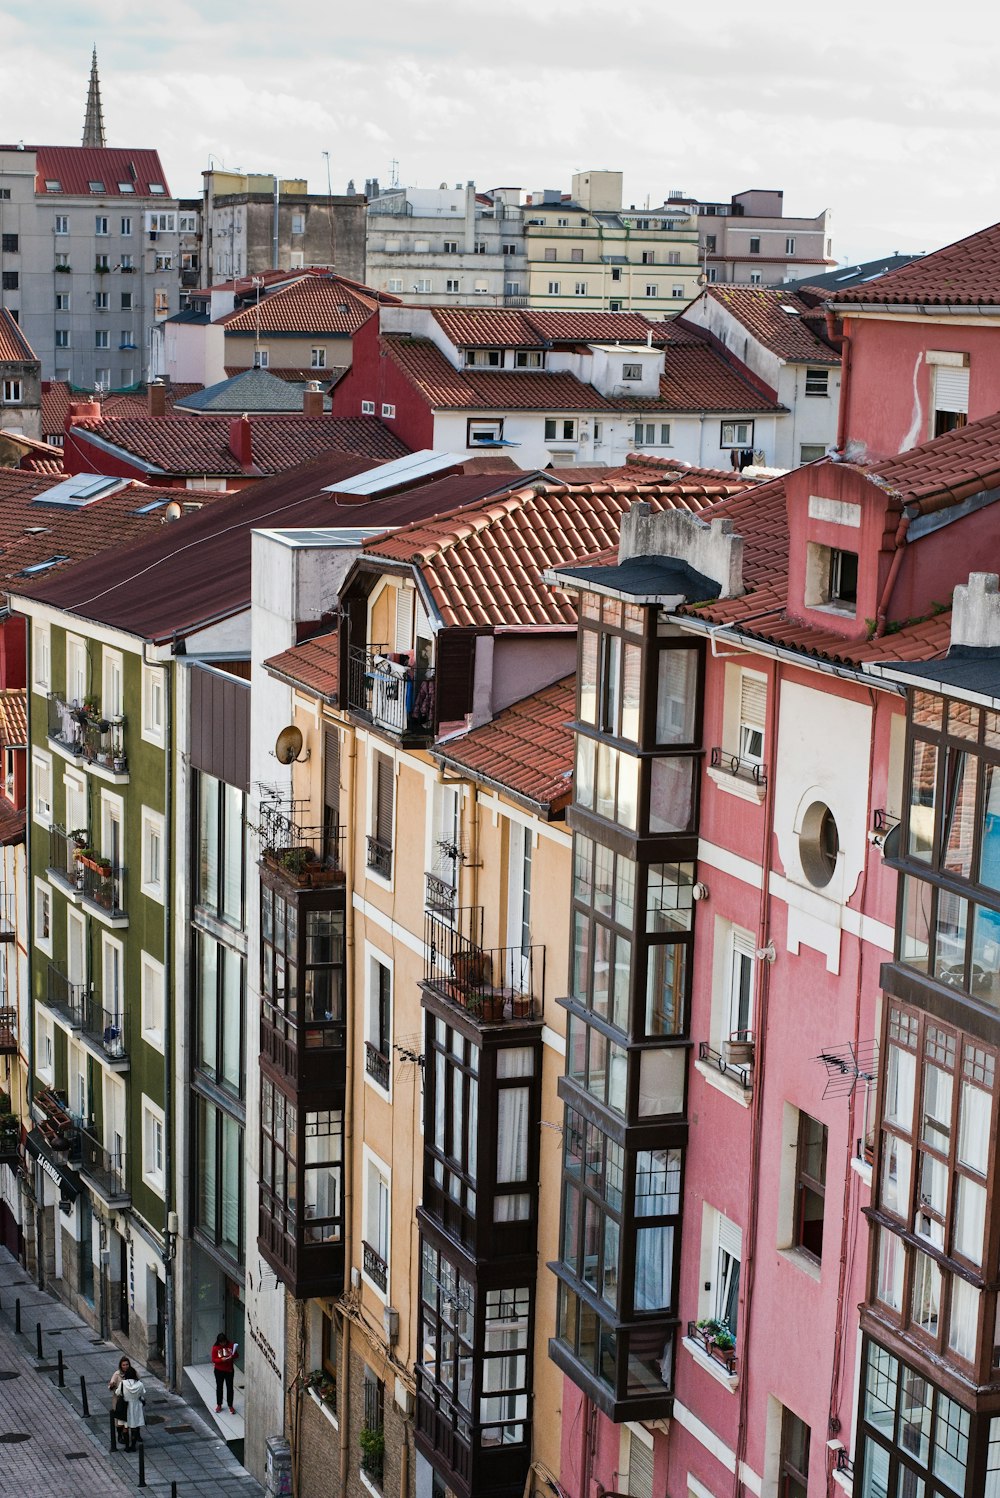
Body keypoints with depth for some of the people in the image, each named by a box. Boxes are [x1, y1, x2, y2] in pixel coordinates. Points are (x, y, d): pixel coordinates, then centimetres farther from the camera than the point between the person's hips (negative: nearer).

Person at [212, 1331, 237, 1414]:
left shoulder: (231, 1345, -7)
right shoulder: (215, 1348, -10)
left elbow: (236, 1355, 1)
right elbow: (214, 1359, -11)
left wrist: (232, 1357, -21)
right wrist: (222, 1359, -28)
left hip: (229, 1370, 1)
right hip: (219, 1371, -1)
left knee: (230, 1388, 6)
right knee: (219, 1387, 11)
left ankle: (230, 1405, 17)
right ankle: (219, 1405, 25)